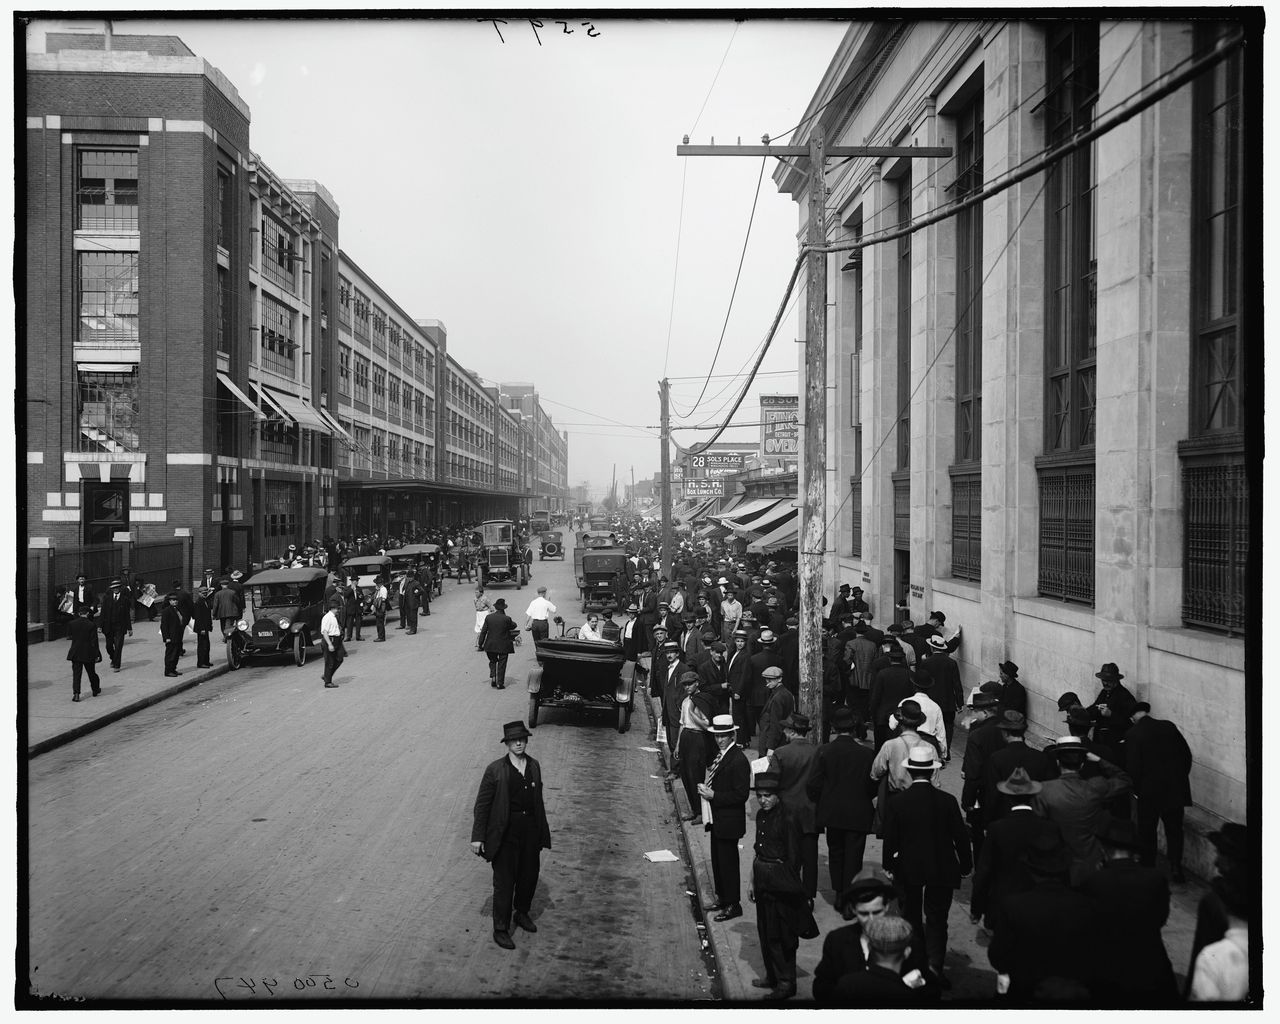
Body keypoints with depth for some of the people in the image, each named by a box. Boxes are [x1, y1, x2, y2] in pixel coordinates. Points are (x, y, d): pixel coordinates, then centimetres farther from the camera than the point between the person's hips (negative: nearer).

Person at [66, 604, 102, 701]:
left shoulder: (71, 624, -5)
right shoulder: (91, 625, -12)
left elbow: (69, 634, 11)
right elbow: (94, 642, -10)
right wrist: (96, 655, -5)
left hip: (75, 653, 1)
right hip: (88, 654, -1)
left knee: (76, 674, 2)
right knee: (92, 672, 15)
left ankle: (76, 694, -9)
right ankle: (96, 690, 31)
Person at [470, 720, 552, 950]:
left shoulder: (534, 766, 6)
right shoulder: (496, 769, -9)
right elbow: (482, 804, -6)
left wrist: (543, 835, 13)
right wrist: (477, 836, -9)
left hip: (530, 829, 5)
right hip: (505, 832, -5)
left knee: (529, 875, 15)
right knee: (504, 881, 0)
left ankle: (522, 914, 39)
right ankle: (501, 929, 13)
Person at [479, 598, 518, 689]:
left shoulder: (488, 617, -6)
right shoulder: (507, 619, -14)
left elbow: (483, 631, -3)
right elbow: (514, 626, 5)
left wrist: (481, 644, 6)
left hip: (490, 645, 2)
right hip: (503, 646, -2)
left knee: (492, 661, 22)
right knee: (502, 664, 7)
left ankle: (493, 676, 3)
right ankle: (500, 683, 9)